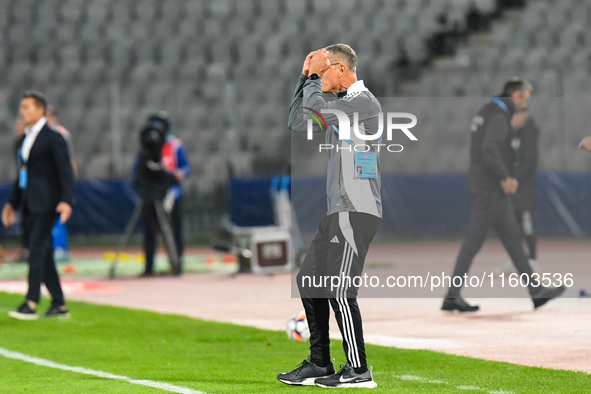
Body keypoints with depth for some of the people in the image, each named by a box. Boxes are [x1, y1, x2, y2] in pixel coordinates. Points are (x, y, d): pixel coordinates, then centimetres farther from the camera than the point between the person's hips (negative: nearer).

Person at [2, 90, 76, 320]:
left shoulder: (53, 138, -7)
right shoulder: (27, 139, 17)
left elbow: (65, 171, -12)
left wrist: (67, 201, -22)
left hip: (46, 203, -9)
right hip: (31, 204, 9)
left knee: (37, 250, -14)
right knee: (43, 254, 8)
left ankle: (31, 304, -19)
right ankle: (59, 305, 13)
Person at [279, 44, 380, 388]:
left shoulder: (364, 102, -12)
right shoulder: (342, 104, 18)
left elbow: (314, 113, -20)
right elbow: (298, 123, 21)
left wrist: (315, 78, -6)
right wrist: (306, 78, 14)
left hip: (357, 212, -10)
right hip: (339, 211, 10)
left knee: (339, 290, -13)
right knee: (310, 282, 13)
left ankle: (359, 370, -8)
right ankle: (319, 366, 19)